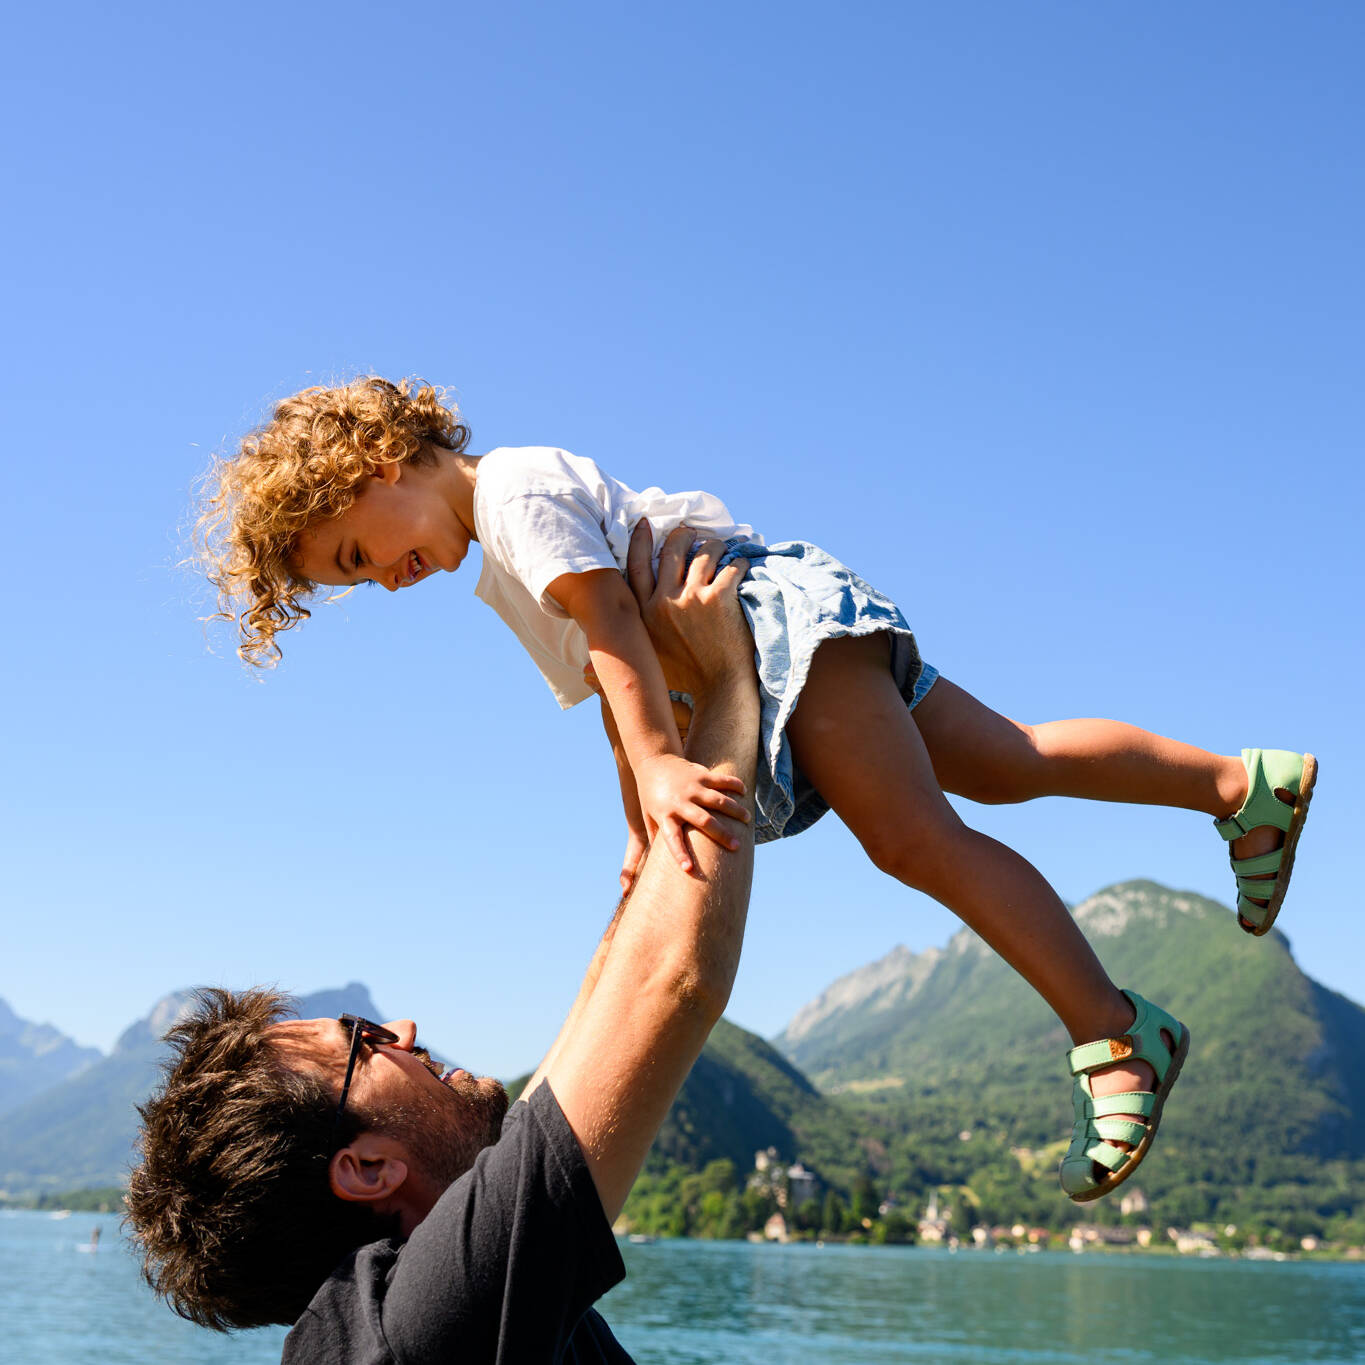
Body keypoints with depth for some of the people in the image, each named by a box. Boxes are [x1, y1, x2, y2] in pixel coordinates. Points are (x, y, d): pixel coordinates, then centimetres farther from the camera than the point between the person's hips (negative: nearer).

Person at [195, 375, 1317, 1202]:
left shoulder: (519, 488, -7)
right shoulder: (500, 575, 24)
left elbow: (609, 620, -22)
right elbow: (614, 691, 21)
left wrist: (661, 766, -32)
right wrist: (643, 834, 14)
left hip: (782, 615, -10)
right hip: (751, 665, 10)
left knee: (914, 838, -19)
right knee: (1007, 764, 8)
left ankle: (1112, 1033, -19)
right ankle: (1245, 784, 13)